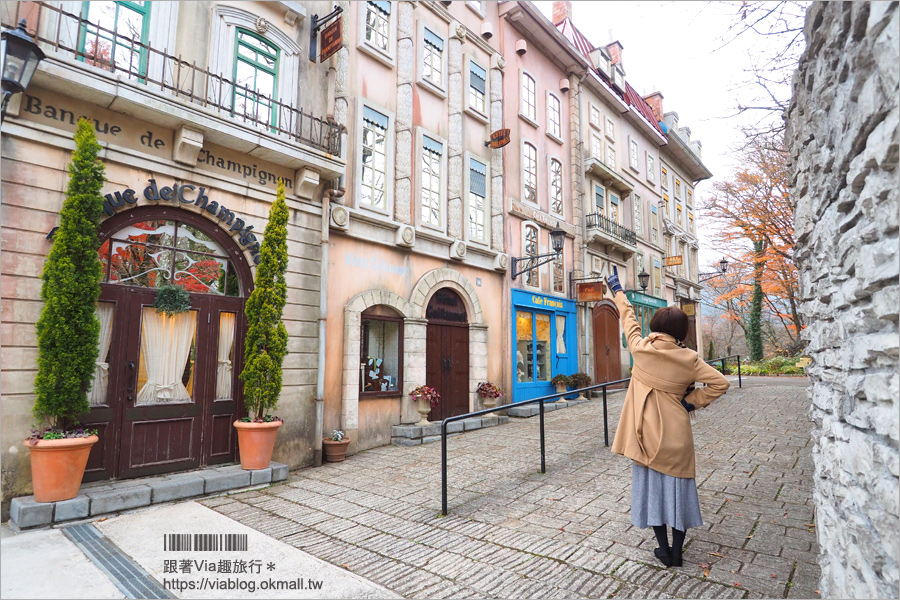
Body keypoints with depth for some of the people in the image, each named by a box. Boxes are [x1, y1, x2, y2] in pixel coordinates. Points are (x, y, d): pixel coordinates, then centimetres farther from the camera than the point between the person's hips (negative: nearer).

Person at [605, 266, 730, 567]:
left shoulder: (640, 349, -8)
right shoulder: (689, 359, -8)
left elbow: (629, 319, 7)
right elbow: (720, 383, -9)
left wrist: (618, 291, 22)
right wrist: (693, 400, 1)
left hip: (647, 434, 0)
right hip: (677, 437, 1)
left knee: (652, 486, 12)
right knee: (677, 488, 13)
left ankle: (664, 548, 20)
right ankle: (677, 551, 24)